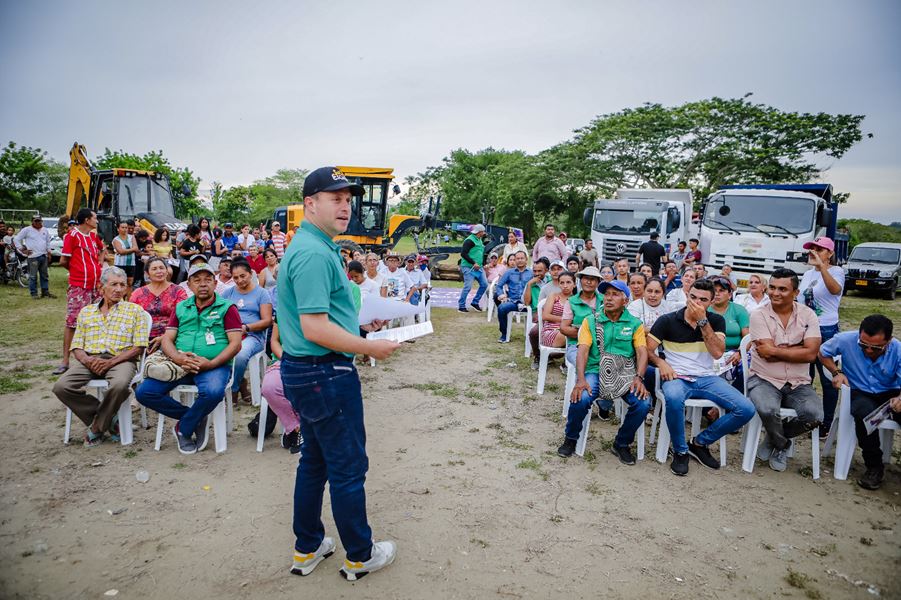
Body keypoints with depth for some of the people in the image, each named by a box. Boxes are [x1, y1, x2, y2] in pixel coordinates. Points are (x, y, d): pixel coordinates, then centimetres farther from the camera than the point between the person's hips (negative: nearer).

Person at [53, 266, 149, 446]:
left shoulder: (134, 310, 8)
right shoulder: (86, 312, 19)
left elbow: (138, 347, -1)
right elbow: (76, 346, 14)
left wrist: (111, 362, -13)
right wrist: (87, 360, -9)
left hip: (120, 360, -3)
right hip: (90, 359, 4)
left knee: (120, 385, -36)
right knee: (61, 386, -23)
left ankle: (97, 426, -9)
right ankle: (108, 419, -7)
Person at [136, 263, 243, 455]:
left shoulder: (226, 307, 4)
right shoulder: (181, 308, 18)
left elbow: (235, 344, -4)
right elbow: (167, 339, 12)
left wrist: (211, 364, -17)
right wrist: (177, 358, -11)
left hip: (214, 365, -4)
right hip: (180, 365, 5)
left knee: (213, 392, -36)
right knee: (143, 392, -14)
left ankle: (184, 430, -5)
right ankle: (196, 419, 0)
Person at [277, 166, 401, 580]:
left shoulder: (315, 246, 12)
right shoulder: (314, 254, -21)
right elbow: (315, 328, -26)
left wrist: (359, 332, 17)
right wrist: (372, 348, -17)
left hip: (305, 371, 11)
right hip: (326, 374, -10)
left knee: (315, 461, 20)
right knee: (348, 467, 5)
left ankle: (308, 548, 34)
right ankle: (360, 556, 23)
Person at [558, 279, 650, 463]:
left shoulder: (635, 324, 10)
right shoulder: (591, 321, 7)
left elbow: (642, 352, -1)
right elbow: (583, 350, -3)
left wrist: (638, 378, -19)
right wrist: (581, 379, -19)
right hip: (596, 370, -1)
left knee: (643, 404, -25)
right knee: (580, 399, -29)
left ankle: (622, 444, 4)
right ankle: (571, 439, 3)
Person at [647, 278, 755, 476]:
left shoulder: (716, 321, 7)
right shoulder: (668, 320, 1)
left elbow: (717, 352, -8)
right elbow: (648, 349, 0)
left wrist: (702, 321, -14)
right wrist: (661, 363, -20)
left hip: (706, 378, 4)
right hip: (677, 377, -3)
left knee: (746, 409, -16)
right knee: (674, 399, -39)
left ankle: (700, 443, 4)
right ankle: (680, 451, -13)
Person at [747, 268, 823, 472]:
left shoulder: (808, 315, 2)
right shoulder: (759, 315, -5)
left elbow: (811, 354, -10)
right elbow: (767, 354, -15)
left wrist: (775, 350, -13)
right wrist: (797, 348, -10)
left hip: (798, 383, 3)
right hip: (764, 379, -2)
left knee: (814, 415, -24)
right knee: (768, 410, -32)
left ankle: (774, 440, 10)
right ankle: (782, 444, 6)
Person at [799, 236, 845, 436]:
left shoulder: (836, 271, -8)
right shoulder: (808, 274, 13)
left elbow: (835, 289, -32)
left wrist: (821, 267, -44)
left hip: (826, 331, -7)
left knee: (827, 378, 1)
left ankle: (827, 423, 12)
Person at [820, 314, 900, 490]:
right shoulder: (846, 340, -13)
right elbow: (823, 352, 7)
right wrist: (836, 372, -9)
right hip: (859, 393, -1)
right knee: (865, 412, -38)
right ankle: (874, 467, -17)